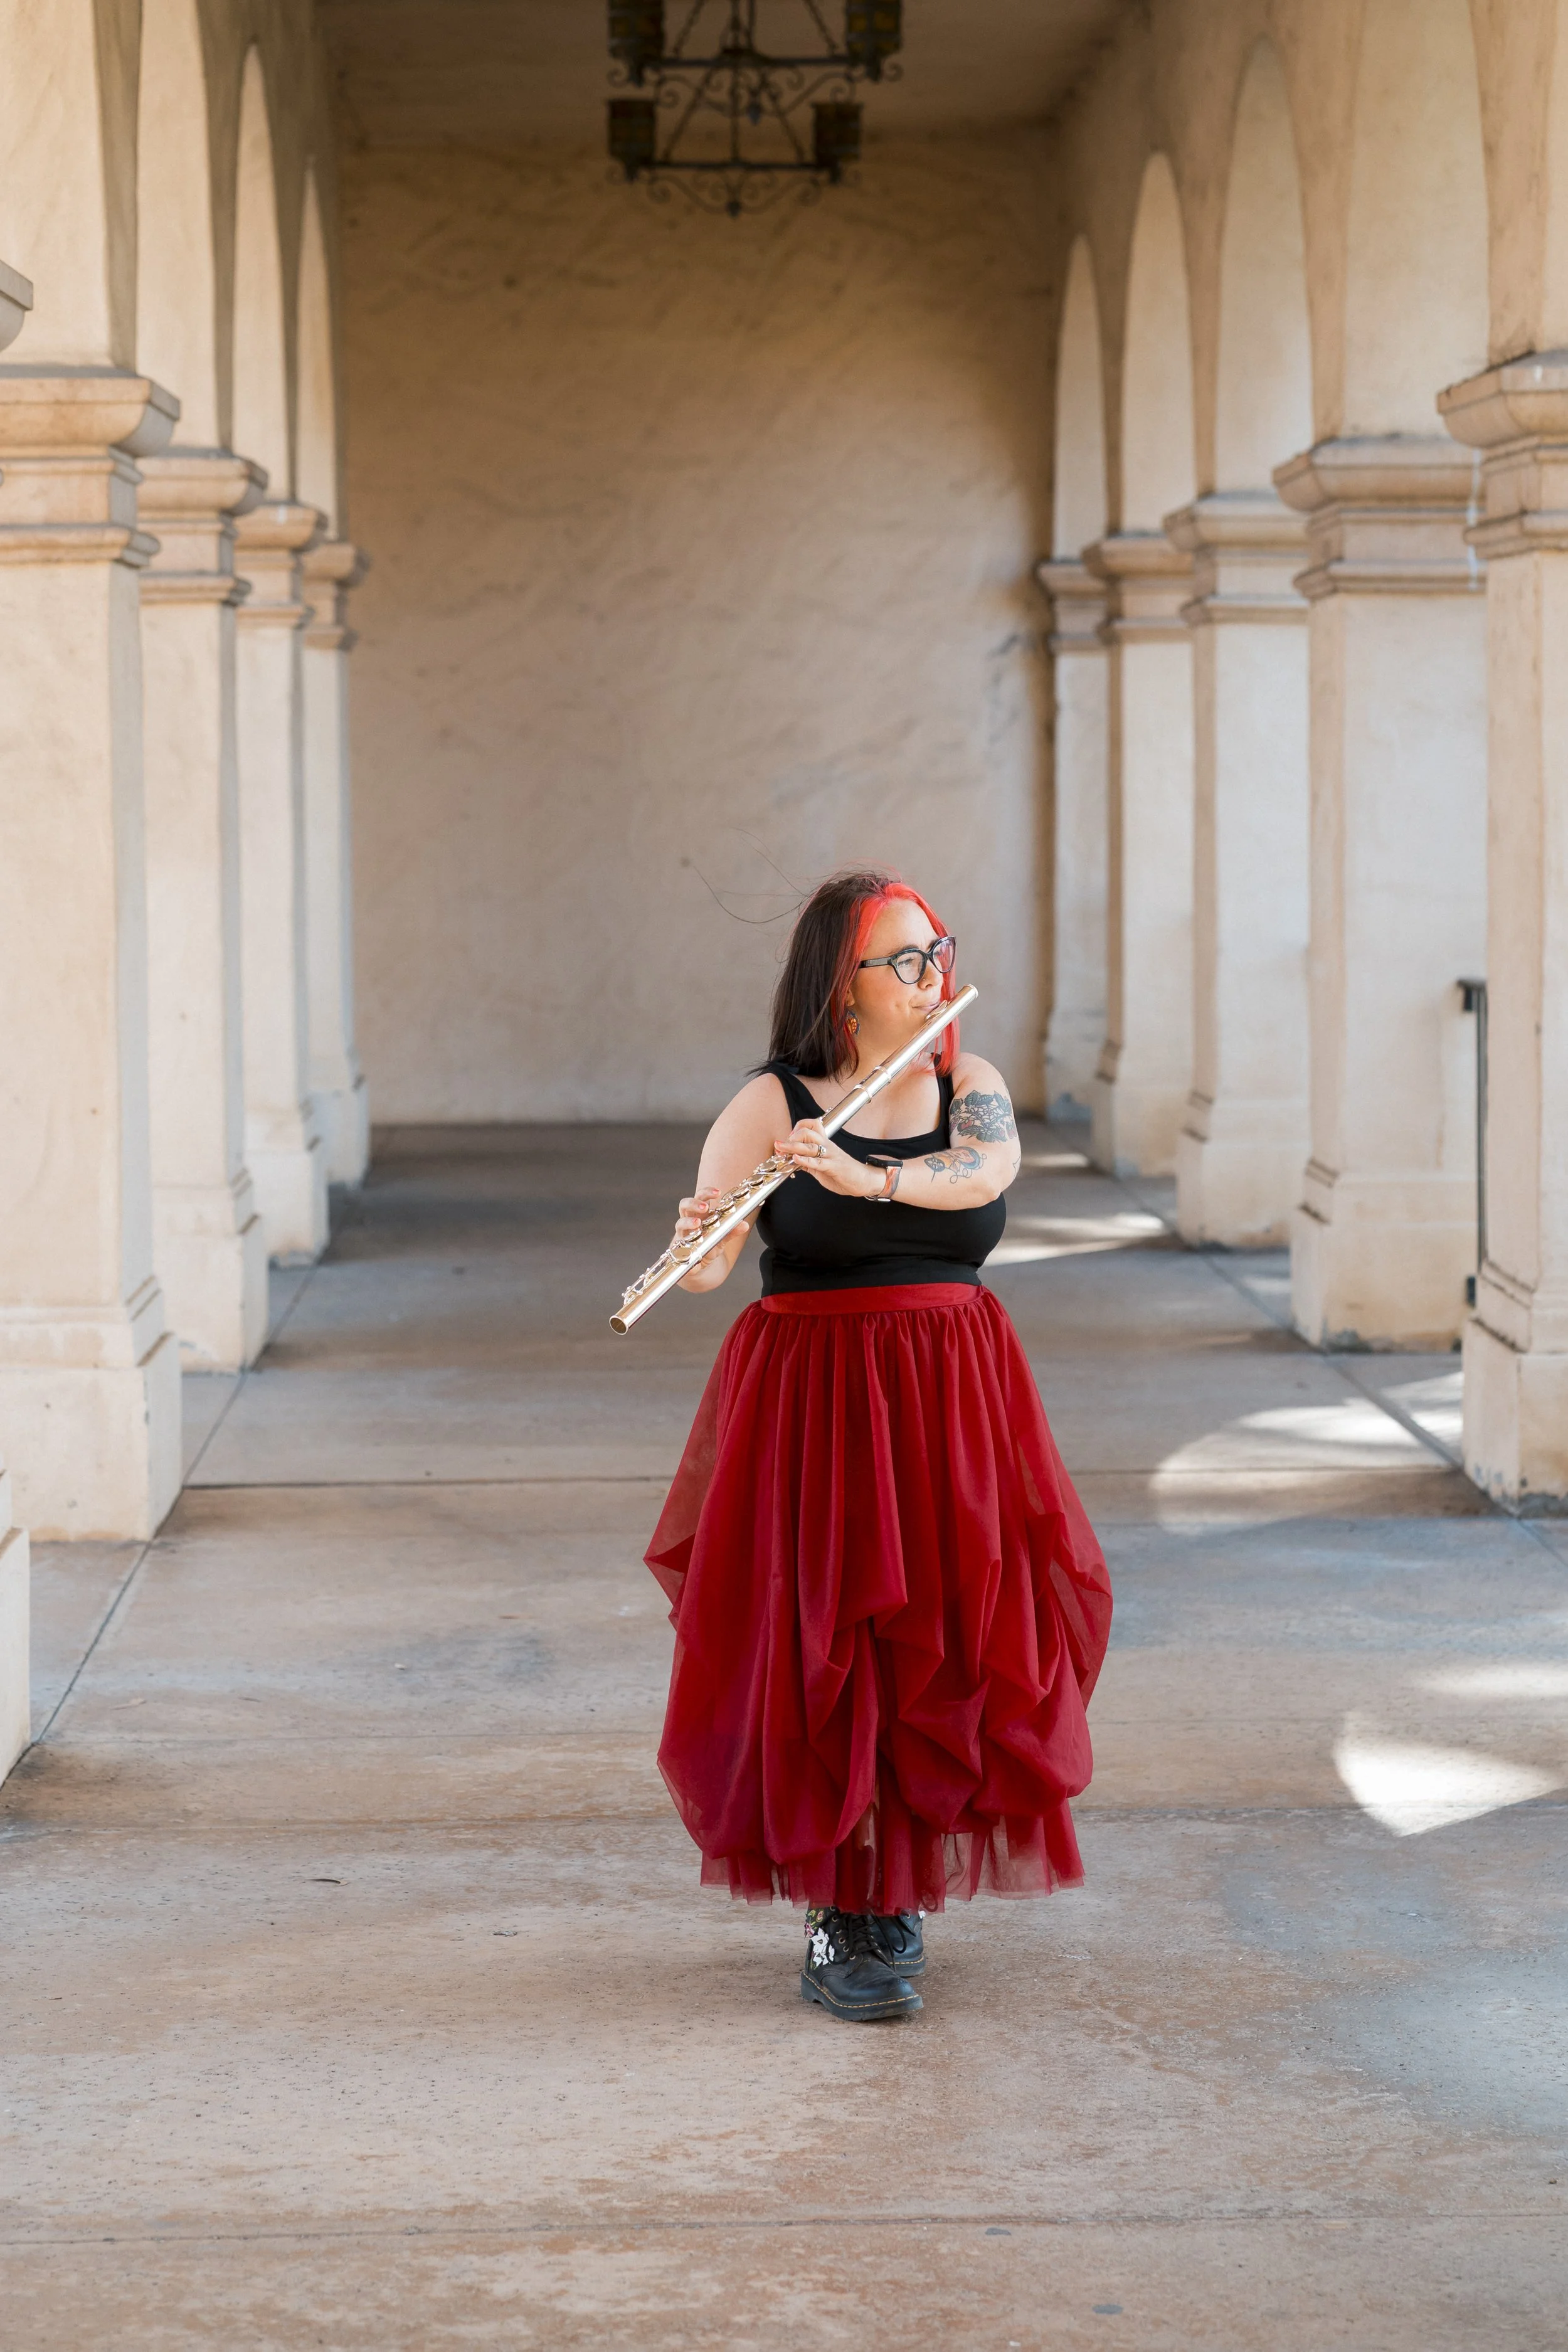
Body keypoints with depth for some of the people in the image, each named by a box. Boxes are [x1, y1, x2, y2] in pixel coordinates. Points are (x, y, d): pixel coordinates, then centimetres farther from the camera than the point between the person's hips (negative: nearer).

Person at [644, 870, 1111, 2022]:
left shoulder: (970, 1084, 6)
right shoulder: (770, 1106, -4)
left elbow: (990, 1167, -17)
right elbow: (707, 1266, -11)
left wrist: (869, 1176, -32)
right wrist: (701, 1234, -34)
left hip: (955, 1407, 3)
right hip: (813, 1405, -3)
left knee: (947, 1644, 3)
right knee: (825, 1657, -7)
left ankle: (899, 1892, 22)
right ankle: (837, 1925, 2)